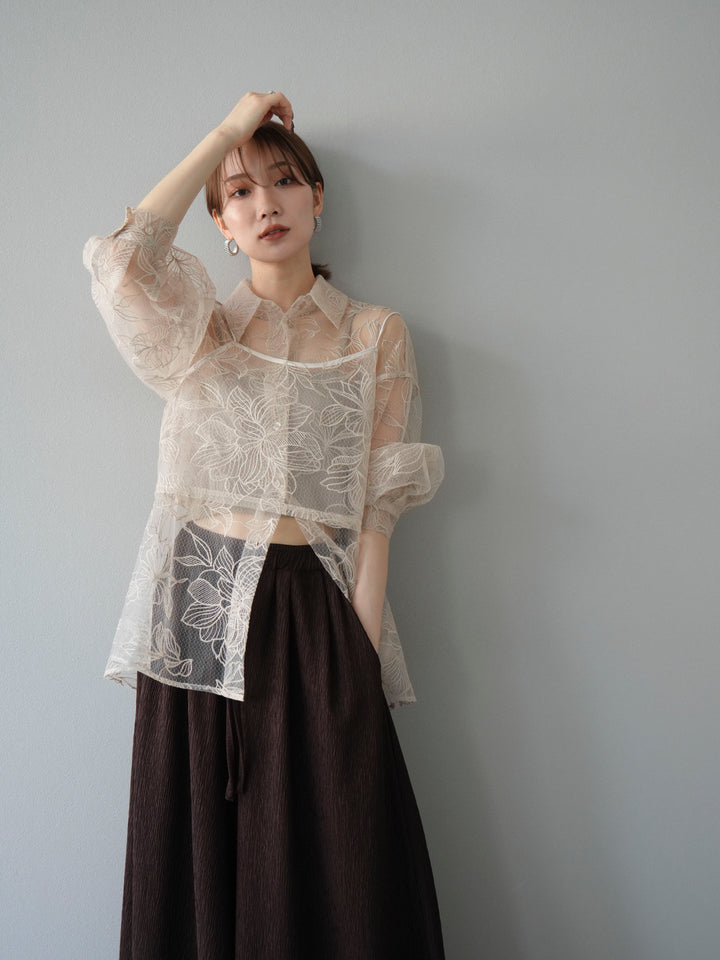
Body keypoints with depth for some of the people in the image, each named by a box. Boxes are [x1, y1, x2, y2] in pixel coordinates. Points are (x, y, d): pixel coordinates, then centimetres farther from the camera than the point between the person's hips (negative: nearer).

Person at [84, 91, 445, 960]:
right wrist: (229, 130, -5)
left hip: (316, 612, 0)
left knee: (338, 877, 1)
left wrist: (364, 652, -8)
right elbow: (118, 260, -13)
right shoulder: (197, 328, 10)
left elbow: (377, 507, 2)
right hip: (198, 605, 1)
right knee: (196, 872, 7)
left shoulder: (375, 334, 8)